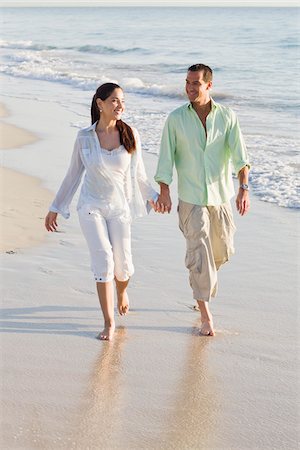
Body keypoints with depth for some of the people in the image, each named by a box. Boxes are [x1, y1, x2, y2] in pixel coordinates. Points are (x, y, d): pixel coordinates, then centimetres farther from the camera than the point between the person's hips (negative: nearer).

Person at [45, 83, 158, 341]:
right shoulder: (84, 137, -4)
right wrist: (55, 208, 9)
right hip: (91, 206, -1)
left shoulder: (131, 135, -4)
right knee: (104, 259, -13)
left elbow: (138, 174, 9)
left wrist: (152, 196, 10)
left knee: (122, 265, 5)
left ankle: (121, 291, 43)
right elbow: (73, 175, 6)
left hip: (120, 207, 1)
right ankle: (109, 322, -2)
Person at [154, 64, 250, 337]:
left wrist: (244, 188, -23)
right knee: (199, 254, -8)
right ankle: (206, 316, -1)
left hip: (220, 195, 2)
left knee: (222, 252, 15)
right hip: (191, 199, -2)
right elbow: (166, 158, -2)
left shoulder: (227, 117, -3)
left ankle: (200, 276, 49)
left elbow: (239, 155, -11)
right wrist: (164, 192, -9)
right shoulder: (176, 119, -5)